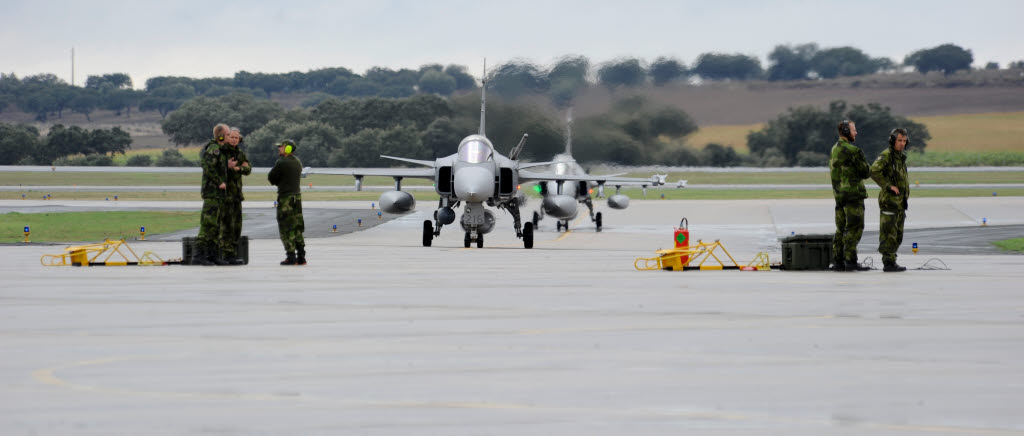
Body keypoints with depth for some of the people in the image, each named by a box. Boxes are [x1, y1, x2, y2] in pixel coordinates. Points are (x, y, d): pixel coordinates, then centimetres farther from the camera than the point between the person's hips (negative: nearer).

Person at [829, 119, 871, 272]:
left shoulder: (834, 150, 14)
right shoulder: (853, 151, -14)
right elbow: (866, 172, -10)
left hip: (839, 194, 8)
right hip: (853, 193, -8)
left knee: (841, 229, 11)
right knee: (854, 228, -6)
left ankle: (837, 261, 11)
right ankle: (850, 261, -9)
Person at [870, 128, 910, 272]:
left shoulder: (901, 157, 17)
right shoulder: (886, 156, -12)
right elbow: (874, 171, -27)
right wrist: (889, 186, -24)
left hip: (899, 202, 9)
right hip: (889, 201, -9)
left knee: (897, 236, 11)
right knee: (889, 234, -8)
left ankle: (891, 263, 17)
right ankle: (888, 264, -8)